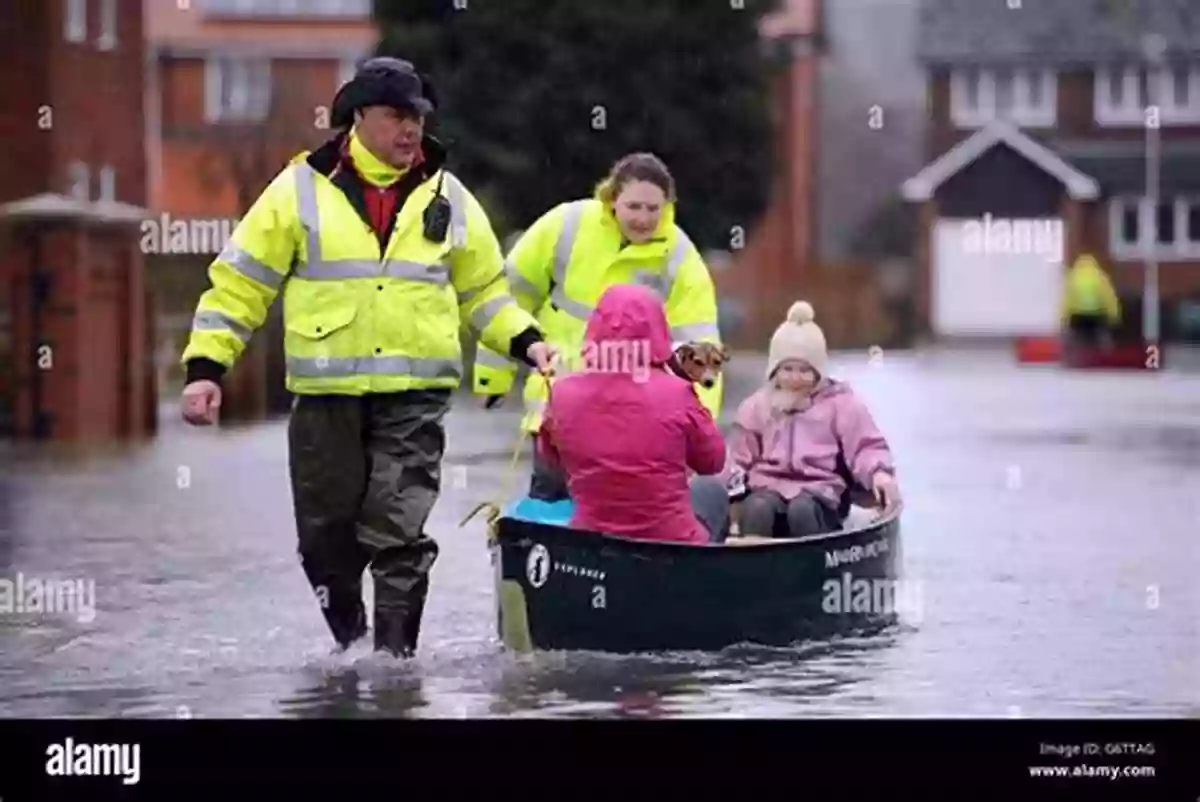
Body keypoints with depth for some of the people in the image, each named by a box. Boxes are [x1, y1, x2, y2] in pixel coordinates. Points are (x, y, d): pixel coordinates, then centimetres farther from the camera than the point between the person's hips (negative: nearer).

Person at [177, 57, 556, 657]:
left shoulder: (448, 199, 10)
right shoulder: (301, 190, 2)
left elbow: (483, 289, 23)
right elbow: (240, 282, 4)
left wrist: (525, 341, 6)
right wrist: (205, 366, -3)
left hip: (415, 396, 0)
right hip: (326, 394, 0)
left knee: (400, 534, -10)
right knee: (327, 538, 6)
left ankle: (393, 655, -5)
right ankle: (351, 646, 26)